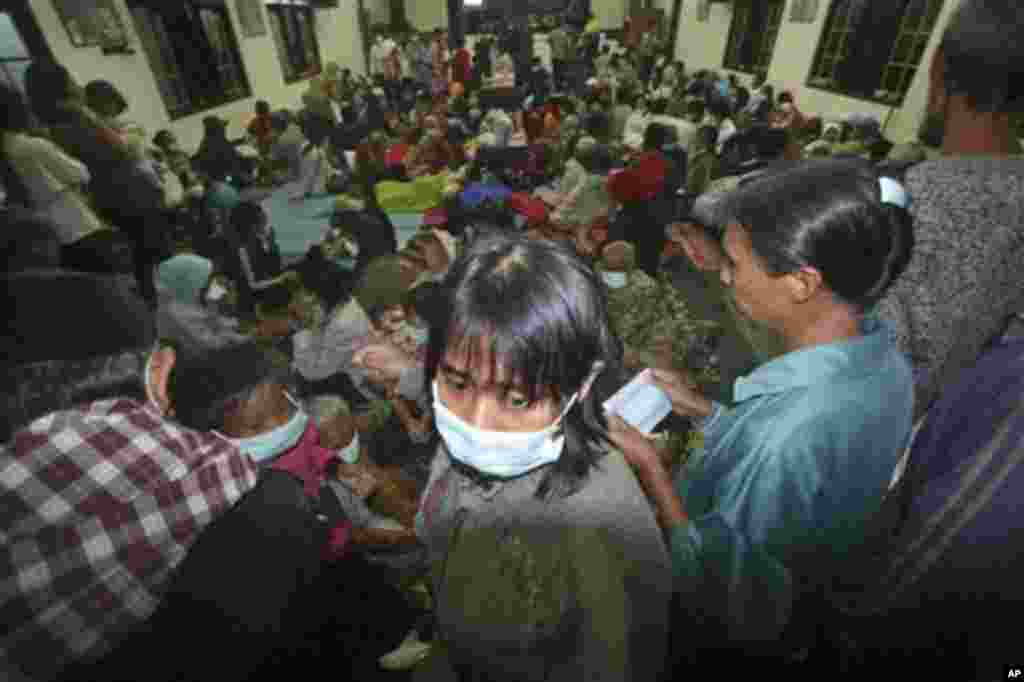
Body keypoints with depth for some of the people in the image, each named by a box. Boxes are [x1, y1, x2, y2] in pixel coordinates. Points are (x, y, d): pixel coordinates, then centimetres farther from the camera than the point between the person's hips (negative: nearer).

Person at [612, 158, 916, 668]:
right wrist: (702, 411, -5)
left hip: (734, 636, -6)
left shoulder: (790, 439, -41)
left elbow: (732, 609, -28)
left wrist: (649, 469, -27)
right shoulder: (880, 357, -13)